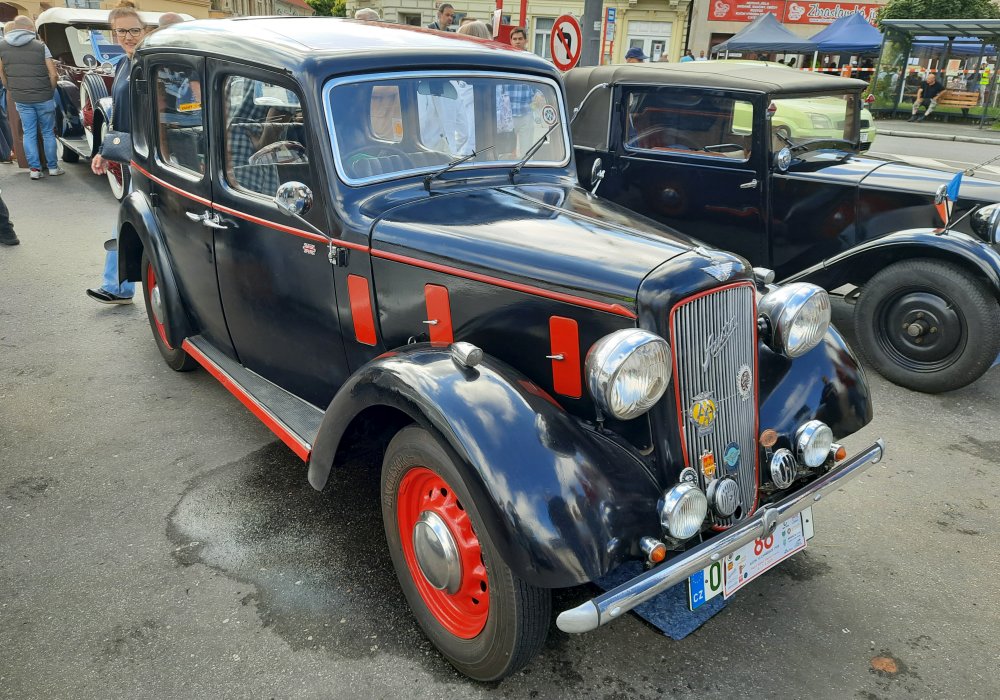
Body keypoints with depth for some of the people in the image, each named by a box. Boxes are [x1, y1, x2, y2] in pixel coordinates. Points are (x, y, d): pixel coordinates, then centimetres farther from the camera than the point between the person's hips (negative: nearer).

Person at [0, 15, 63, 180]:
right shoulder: (40, 46, -9)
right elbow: (53, 74, -10)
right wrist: (50, 91, 7)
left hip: (21, 99, 3)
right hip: (44, 98, -3)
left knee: (29, 134, 10)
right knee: (48, 133, 9)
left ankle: (34, 169, 8)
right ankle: (53, 167, 15)